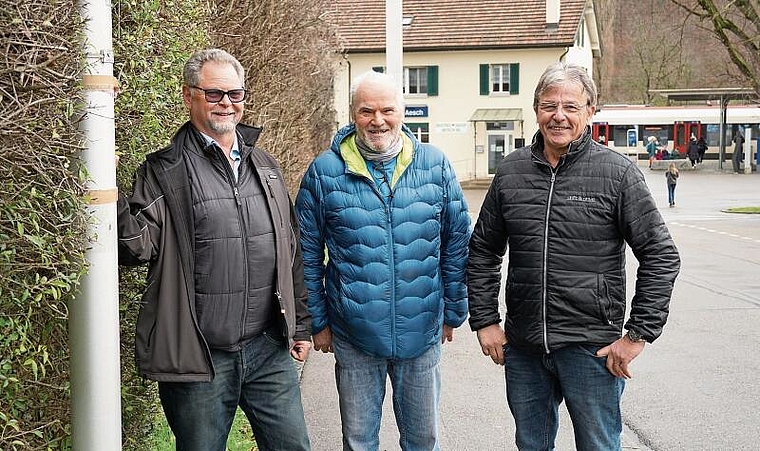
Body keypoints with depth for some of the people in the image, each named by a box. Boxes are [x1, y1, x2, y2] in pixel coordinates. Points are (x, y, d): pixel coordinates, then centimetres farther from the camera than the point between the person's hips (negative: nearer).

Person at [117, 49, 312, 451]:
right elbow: (137, 248, -12)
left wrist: (301, 324, 17)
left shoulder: (265, 167, 12)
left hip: (269, 350, 4)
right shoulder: (165, 171, -4)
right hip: (198, 358, -4)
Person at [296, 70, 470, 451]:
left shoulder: (435, 165, -2)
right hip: (354, 337, -1)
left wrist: (453, 312, 6)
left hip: (422, 333, 1)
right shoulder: (325, 171, -5)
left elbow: (456, 243, 5)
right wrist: (318, 321, 1)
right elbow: (308, 254, 0)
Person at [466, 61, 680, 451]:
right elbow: (483, 251, 13)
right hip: (522, 346, 4)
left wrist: (638, 333, -9)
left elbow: (661, 256, -6)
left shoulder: (618, 173, -7)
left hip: (592, 346, -3)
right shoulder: (511, 171, 4)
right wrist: (485, 320, 6)